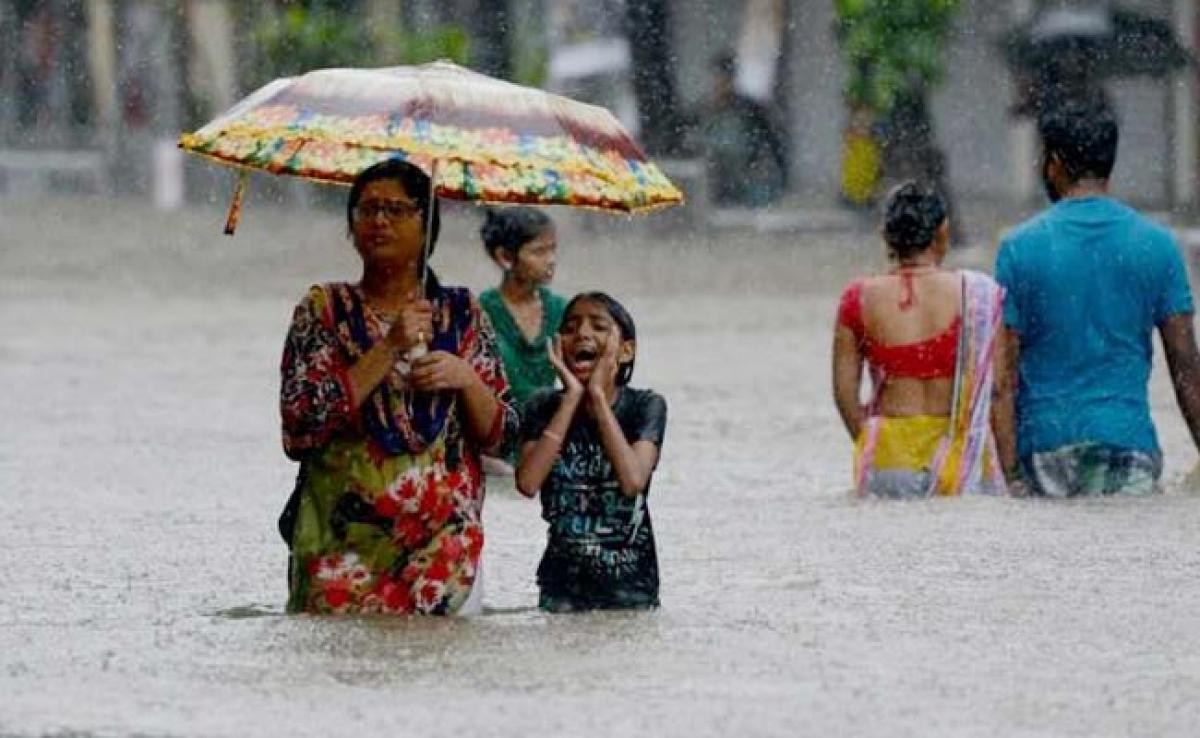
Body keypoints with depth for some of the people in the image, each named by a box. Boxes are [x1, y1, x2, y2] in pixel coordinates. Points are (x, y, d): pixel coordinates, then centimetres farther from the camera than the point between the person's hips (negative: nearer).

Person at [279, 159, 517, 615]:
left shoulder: (461, 313, 9)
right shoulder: (324, 308, 4)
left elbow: (501, 437, 9)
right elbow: (299, 428, -10)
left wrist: (466, 379, -10)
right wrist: (388, 350, -14)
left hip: (444, 541, 1)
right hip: (344, 540, -1)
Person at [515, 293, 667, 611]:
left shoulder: (645, 406, -5)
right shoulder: (544, 407, -1)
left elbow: (633, 480, -22)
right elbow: (528, 483, -18)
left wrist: (598, 397, -18)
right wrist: (572, 397, -15)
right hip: (563, 583, 1)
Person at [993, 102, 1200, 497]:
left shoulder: (1020, 247, -1)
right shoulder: (1157, 245, 3)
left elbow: (1005, 375, -3)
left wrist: (1008, 470, -2)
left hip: (1045, 439, -1)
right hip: (1128, 444, 1)